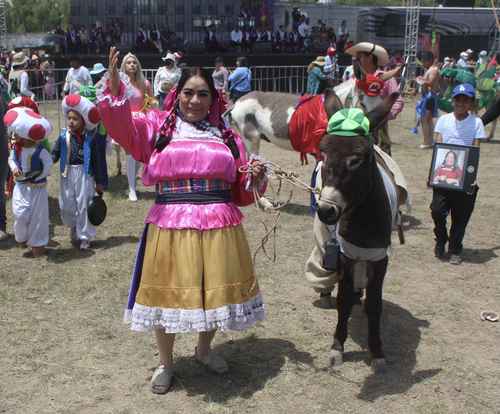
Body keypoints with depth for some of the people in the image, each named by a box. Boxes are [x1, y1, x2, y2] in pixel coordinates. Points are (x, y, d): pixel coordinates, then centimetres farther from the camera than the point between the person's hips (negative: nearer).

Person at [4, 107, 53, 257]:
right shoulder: (16, 148, -4)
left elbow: (48, 164, -9)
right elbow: (11, 159, 10)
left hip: (37, 188, -4)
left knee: (36, 216, 4)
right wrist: (14, 168, -11)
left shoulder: (39, 150, -18)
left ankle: (37, 245, 16)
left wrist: (39, 177, -11)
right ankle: (22, 238, 22)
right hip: (21, 186, 4)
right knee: (20, 214, -4)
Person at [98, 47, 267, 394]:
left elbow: (241, 191, 15)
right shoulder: (158, 127, 4)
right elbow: (122, 126, -16)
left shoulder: (227, 136, 12)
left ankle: (204, 349, 43)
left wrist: (255, 178, -7)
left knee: (216, 290, 13)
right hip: (170, 227, -2)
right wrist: (115, 86, -30)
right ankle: (165, 363, 32)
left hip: (219, 227, 3)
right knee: (169, 291, 8)